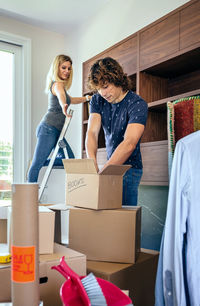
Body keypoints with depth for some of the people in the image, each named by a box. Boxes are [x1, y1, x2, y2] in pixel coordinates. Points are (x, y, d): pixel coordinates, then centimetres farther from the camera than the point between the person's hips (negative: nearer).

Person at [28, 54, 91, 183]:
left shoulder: (59, 84, 21)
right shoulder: (58, 84, -9)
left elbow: (69, 99, 39)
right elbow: (60, 95, -34)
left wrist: (87, 98, 37)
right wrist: (63, 106, -56)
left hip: (55, 131, 10)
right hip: (49, 128, -10)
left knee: (69, 159, 8)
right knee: (37, 164, -10)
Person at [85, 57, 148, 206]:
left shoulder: (138, 104, -18)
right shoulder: (97, 100, 1)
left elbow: (129, 143, -30)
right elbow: (92, 132, -13)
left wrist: (103, 171, -39)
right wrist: (92, 162, -31)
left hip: (129, 167, -5)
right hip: (111, 164, 5)